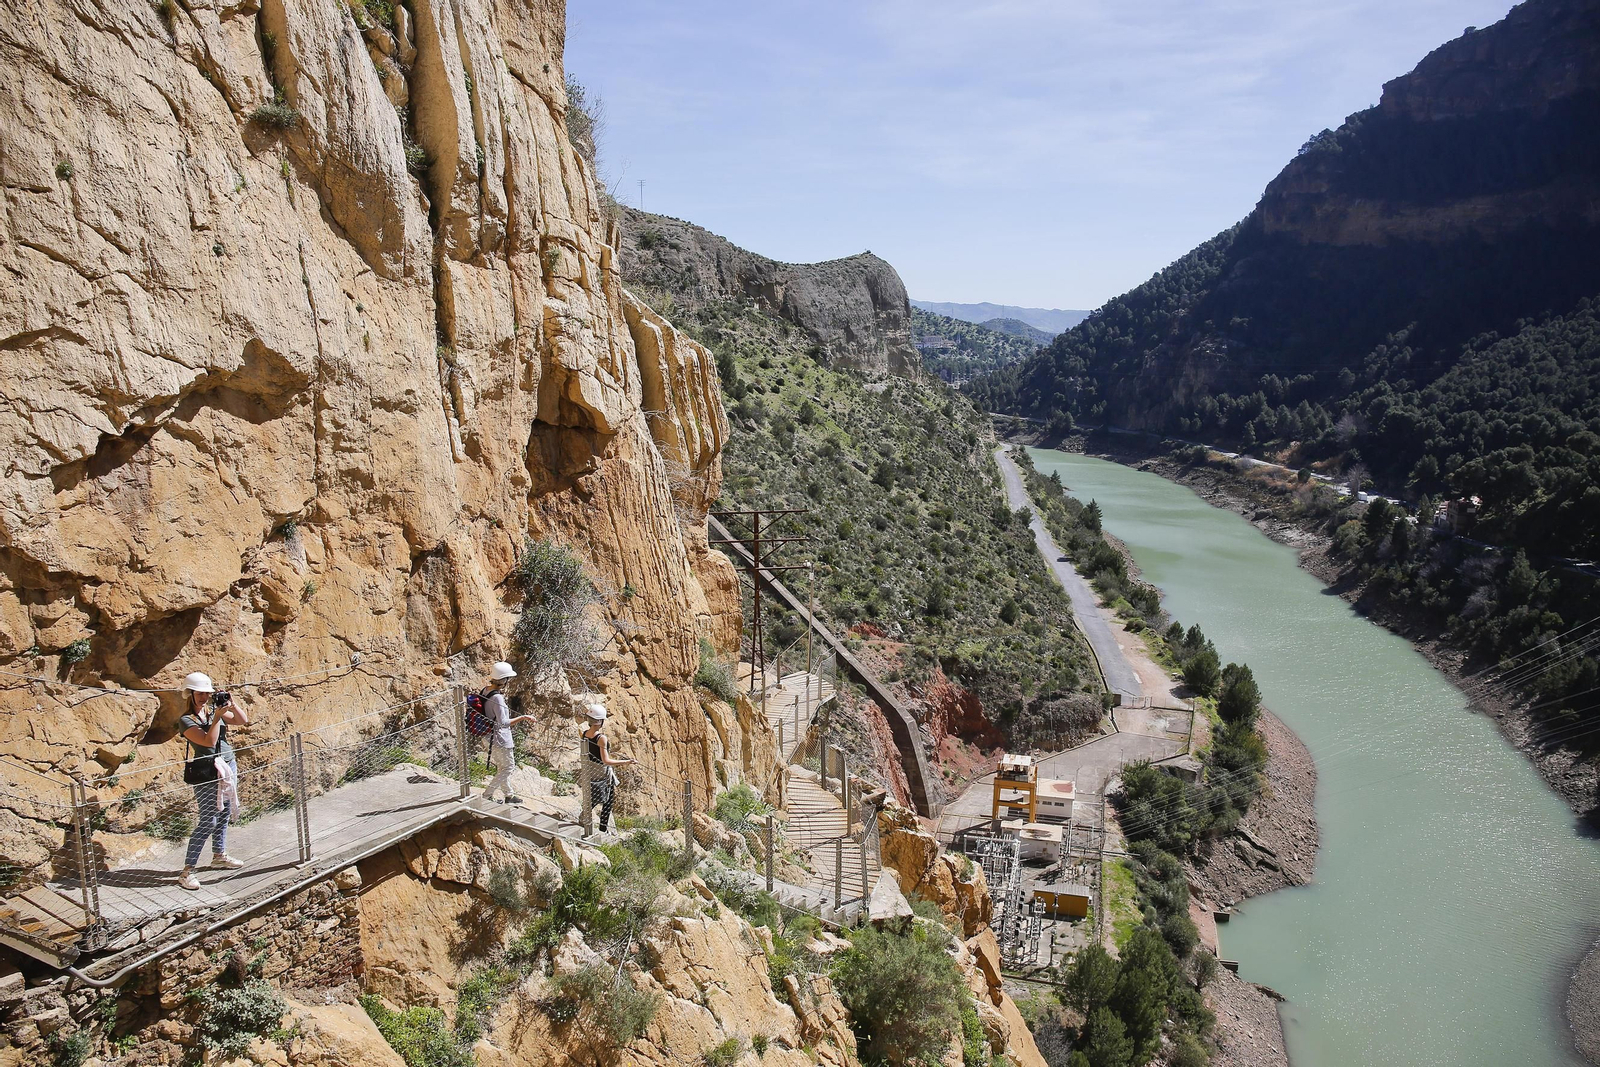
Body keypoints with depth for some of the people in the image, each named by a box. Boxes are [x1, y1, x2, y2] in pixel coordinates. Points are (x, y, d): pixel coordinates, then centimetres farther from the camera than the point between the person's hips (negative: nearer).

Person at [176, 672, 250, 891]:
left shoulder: (214, 711, 7)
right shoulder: (186, 721, -10)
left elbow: (243, 720, 7)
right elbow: (209, 741, -21)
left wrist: (232, 704, -6)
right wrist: (218, 717, -22)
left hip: (228, 767, 7)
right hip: (206, 773, -7)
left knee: (224, 815, 16)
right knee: (208, 822, -9)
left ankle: (219, 855, 33)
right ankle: (187, 871, -2)